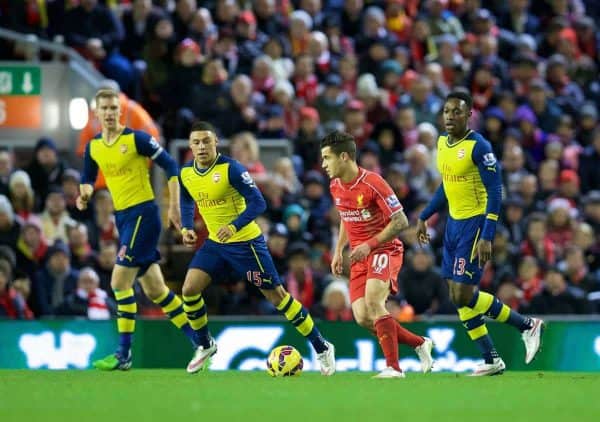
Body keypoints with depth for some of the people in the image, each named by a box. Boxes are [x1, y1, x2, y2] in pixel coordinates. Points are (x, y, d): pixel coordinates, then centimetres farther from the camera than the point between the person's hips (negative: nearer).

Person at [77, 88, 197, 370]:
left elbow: (170, 166, -9)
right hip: (122, 217, 7)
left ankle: (124, 354, -8)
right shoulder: (93, 147, 7)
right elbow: (88, 179, 21)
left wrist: (174, 207, -12)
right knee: (154, 289, 10)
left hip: (143, 213, -7)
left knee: (120, 282, -14)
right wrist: (85, 193, -3)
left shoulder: (136, 138, -11)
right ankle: (200, 342, 20)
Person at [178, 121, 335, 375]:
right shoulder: (186, 173, -1)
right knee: (189, 290, -8)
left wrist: (234, 226, -33)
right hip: (215, 243, 6)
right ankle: (205, 345, 14)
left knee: (276, 296, -3)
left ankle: (321, 348, 8)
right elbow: (187, 202, 19)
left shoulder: (230, 168, -20)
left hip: (245, 242, -6)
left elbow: (258, 202, -21)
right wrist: (186, 228, 1)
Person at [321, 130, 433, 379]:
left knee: (373, 301, -29)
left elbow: (400, 222, -17)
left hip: (384, 249, -7)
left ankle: (393, 367, -25)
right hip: (359, 256, 7)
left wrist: (370, 244, -21)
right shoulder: (335, 187, 6)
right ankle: (420, 344, 15)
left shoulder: (373, 183, -18)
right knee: (362, 318, -5)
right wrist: (339, 251, 14)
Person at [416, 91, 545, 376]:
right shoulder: (442, 142, 7)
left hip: (476, 223, -8)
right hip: (454, 222, 8)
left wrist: (486, 237, -25)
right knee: (457, 297, 5)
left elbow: (495, 192, -19)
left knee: (463, 296, -12)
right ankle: (492, 361, 12)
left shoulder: (478, 147, -17)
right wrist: (424, 217, 21)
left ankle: (527, 325, 3)